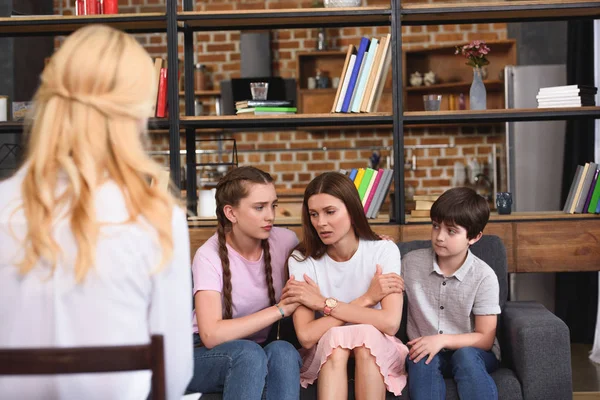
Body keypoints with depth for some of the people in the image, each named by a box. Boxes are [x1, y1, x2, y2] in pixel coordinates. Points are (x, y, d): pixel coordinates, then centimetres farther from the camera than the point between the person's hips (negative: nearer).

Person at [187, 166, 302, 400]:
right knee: (249, 352, -36)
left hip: (260, 351, 3)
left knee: (283, 351, -32)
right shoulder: (209, 256, -17)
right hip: (207, 356, -3)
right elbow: (211, 335, -27)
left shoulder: (285, 242, -8)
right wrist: (280, 309, -27)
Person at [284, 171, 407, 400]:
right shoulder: (302, 260, -9)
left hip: (377, 356, 0)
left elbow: (390, 323, -24)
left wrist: (324, 303, -21)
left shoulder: (384, 251, -11)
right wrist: (365, 299, -21)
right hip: (326, 358, 0)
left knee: (366, 335, -32)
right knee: (335, 337, -32)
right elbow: (306, 336, -21)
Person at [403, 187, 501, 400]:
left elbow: (485, 339, -7)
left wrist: (443, 340, -23)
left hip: (472, 352, -1)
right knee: (424, 362, -32)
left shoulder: (484, 276, -10)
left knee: (465, 356, -34)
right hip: (424, 351, 2)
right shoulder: (411, 262, -2)